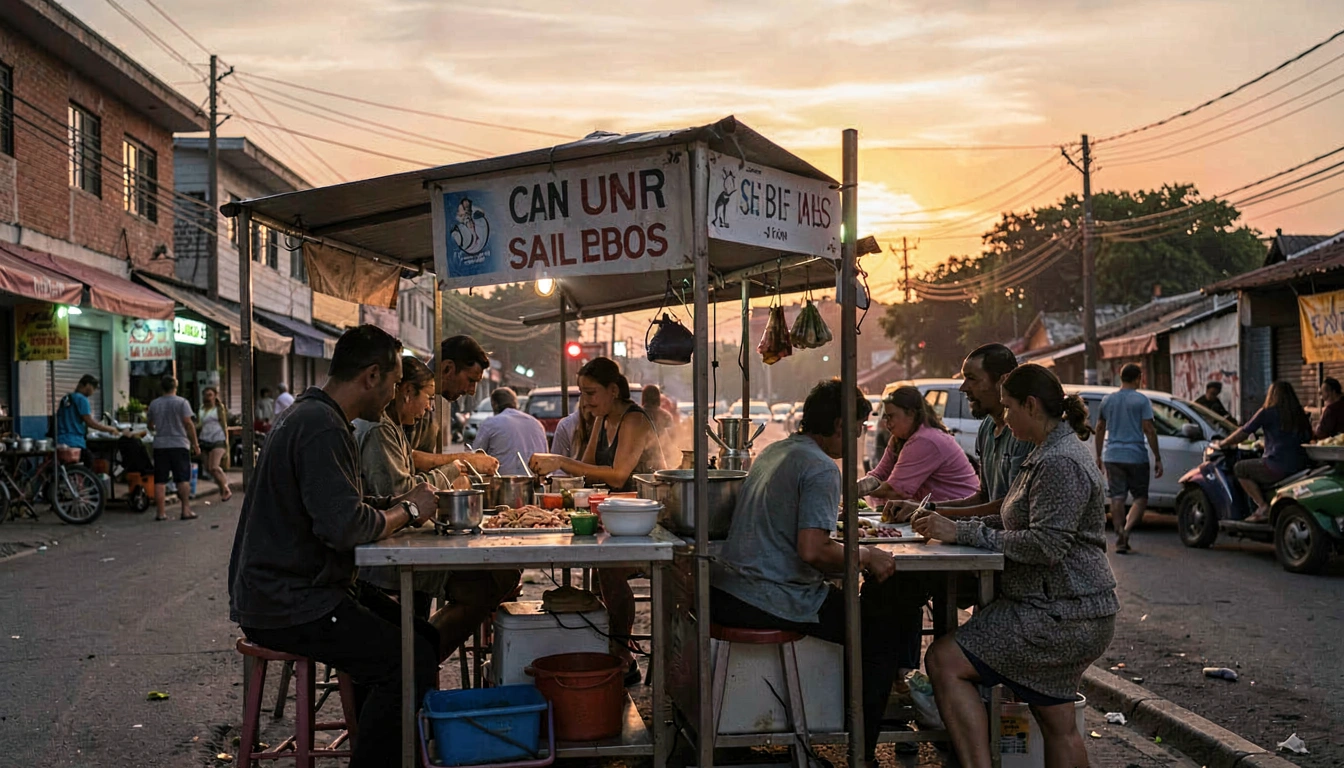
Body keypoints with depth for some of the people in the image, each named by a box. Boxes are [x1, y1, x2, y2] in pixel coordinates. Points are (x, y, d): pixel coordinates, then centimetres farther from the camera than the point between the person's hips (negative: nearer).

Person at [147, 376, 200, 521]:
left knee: (160, 481, 4)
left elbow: (150, 426, 18)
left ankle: (161, 512, 2)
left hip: (160, 445, 3)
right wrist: (195, 443, -4)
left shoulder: (154, 404, 9)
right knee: (183, 479, 0)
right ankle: (186, 510, -4)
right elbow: (189, 424, -9)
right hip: (179, 444, -3)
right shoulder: (182, 402, -4)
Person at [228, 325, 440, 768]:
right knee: (414, 662, -20)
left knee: (422, 637, 8)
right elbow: (345, 526, -27)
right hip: (286, 605, -11)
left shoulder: (312, 416, 16)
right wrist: (407, 512, -10)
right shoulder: (321, 426, -19)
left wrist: (399, 504, 8)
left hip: (290, 589, 11)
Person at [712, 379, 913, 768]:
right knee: (886, 627, 3)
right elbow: (812, 550, -24)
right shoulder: (822, 468, -13)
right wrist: (865, 556, -10)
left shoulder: (772, 451, 15)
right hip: (774, 601, -9)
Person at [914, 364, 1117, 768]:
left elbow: (1046, 544, -25)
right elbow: (1015, 521, 17)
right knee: (1058, 725, 15)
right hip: (1063, 613, 11)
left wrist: (964, 532, -20)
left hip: (1061, 616, -11)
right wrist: (951, 523, 4)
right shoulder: (1047, 454, 16)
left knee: (944, 660, -14)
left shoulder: (1061, 463, -18)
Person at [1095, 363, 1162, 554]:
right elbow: (1149, 430, -9)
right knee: (1140, 497, 7)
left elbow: (1100, 428, 13)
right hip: (1136, 456, -3)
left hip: (1112, 456, 3)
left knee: (1117, 497, 6)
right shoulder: (1141, 400, -5)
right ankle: (1127, 529, -14)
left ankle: (1120, 538, 3)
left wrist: (1099, 456, 21)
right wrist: (1157, 458, -5)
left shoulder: (1107, 400, 8)